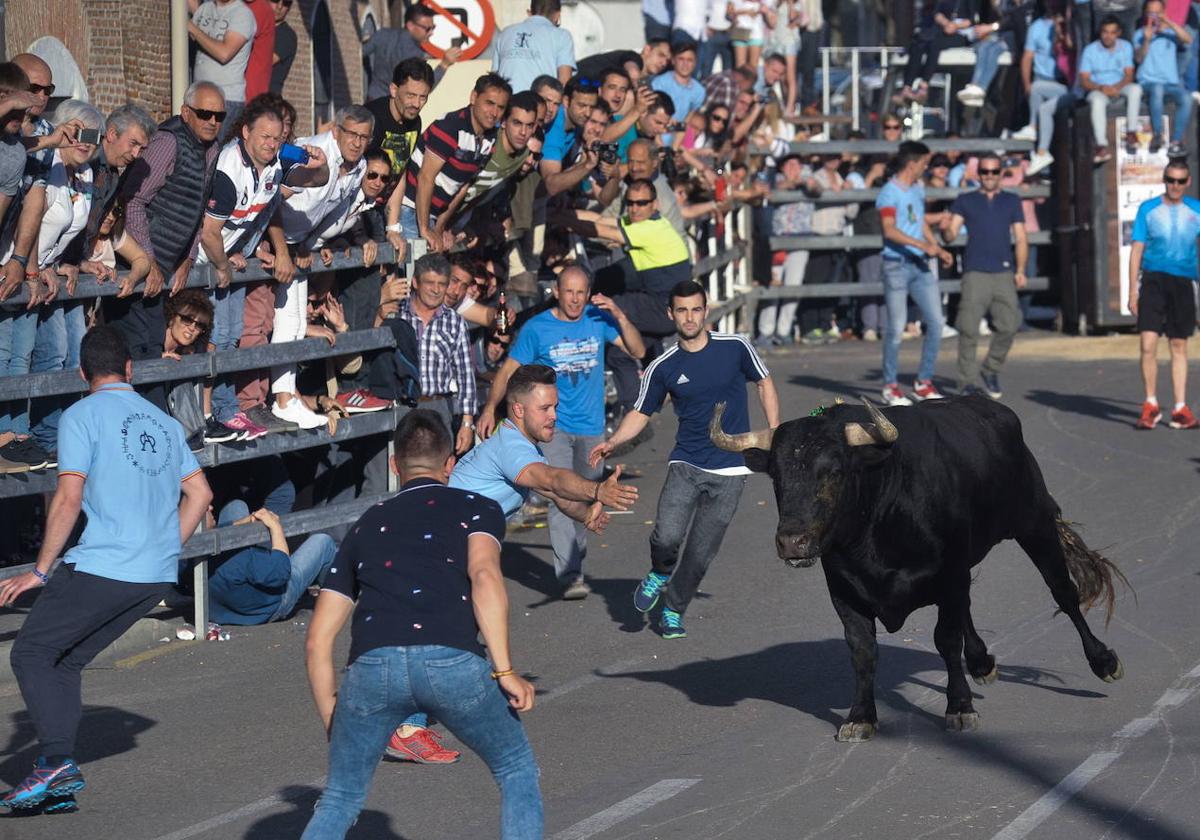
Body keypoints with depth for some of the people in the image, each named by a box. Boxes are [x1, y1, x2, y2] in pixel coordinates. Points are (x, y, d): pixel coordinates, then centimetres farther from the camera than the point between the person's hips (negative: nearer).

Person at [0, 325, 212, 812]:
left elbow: (69, 498, -10)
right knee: (66, 660, 15)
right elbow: (199, 493, 18)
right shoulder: (163, 421, 17)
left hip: (101, 567, -7)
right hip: (157, 577, 7)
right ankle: (59, 785, 7)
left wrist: (40, 571, -5)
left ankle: (57, 762, -17)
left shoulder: (82, 416, -3)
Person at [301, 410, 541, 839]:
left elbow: (318, 641, 26)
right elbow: (484, 577, -2)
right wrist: (505, 671, -3)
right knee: (518, 772, 22)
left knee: (339, 801, 20)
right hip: (452, 660, -2)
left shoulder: (366, 526, 31)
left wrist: (333, 727, 32)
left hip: (372, 664, 2)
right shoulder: (476, 508, 21)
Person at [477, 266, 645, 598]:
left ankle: (574, 564, 33)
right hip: (553, 424, -4)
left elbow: (637, 351, -1)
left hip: (591, 425, 4)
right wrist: (491, 407, -17)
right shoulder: (537, 328, -6)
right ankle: (570, 576, -23)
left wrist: (619, 316, -16)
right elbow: (508, 371, -4)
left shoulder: (598, 320, 2)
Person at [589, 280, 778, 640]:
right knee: (667, 536, -20)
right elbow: (641, 413, 8)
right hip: (685, 465, 0)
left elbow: (764, 384, 12)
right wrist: (613, 442, -10)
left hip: (730, 470, 0)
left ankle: (673, 610, 22)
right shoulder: (663, 368, 0)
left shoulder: (735, 348, -2)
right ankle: (660, 573, 15)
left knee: (700, 553, -1)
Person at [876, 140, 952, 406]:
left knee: (936, 322, 2)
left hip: (920, 265, 8)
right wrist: (923, 245, -28)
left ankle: (924, 382, 11)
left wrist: (938, 250, 16)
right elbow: (890, 230, -23)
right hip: (897, 264, -8)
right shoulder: (890, 192, -11)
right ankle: (890, 386, 8)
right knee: (896, 328, -3)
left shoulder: (918, 189, 16)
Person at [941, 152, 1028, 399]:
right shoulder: (965, 201, 14)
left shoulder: (1011, 201, 18)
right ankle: (967, 381, -5)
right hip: (975, 273, -1)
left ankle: (991, 370, 12)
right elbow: (951, 235, 5)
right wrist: (946, 229, -19)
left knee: (1008, 325, -8)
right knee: (969, 329, -10)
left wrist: (1020, 271, 1)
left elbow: (1020, 239, 14)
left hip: (1004, 273, 1)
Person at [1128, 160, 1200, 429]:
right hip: (1153, 280, -1)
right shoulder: (1148, 209, 5)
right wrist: (1132, 291, 0)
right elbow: (1137, 250, 5)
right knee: (1148, 345, -11)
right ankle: (1151, 405, 2)